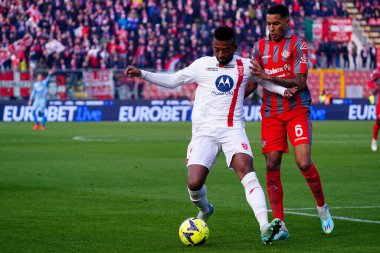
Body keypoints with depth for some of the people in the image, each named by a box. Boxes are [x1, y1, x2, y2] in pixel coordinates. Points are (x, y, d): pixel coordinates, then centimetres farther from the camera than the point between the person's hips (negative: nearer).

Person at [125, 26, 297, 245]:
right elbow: (171, 81, 19)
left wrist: (284, 90, 11)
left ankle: (265, 227, -39)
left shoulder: (245, 66, 10)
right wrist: (142, 74, 11)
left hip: (233, 130, -1)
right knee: (194, 184, -14)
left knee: (247, 171, -27)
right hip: (204, 132, 1)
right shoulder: (202, 65, 9)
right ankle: (204, 210, 24)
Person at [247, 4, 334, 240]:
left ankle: (322, 207, 12)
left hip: (297, 111, -4)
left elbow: (300, 82, -14)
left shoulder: (298, 44, -6)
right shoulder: (261, 46, 9)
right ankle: (280, 225, -2)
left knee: (304, 163, -14)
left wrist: (269, 77, -22)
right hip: (271, 113, 4)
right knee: (272, 167, -5)